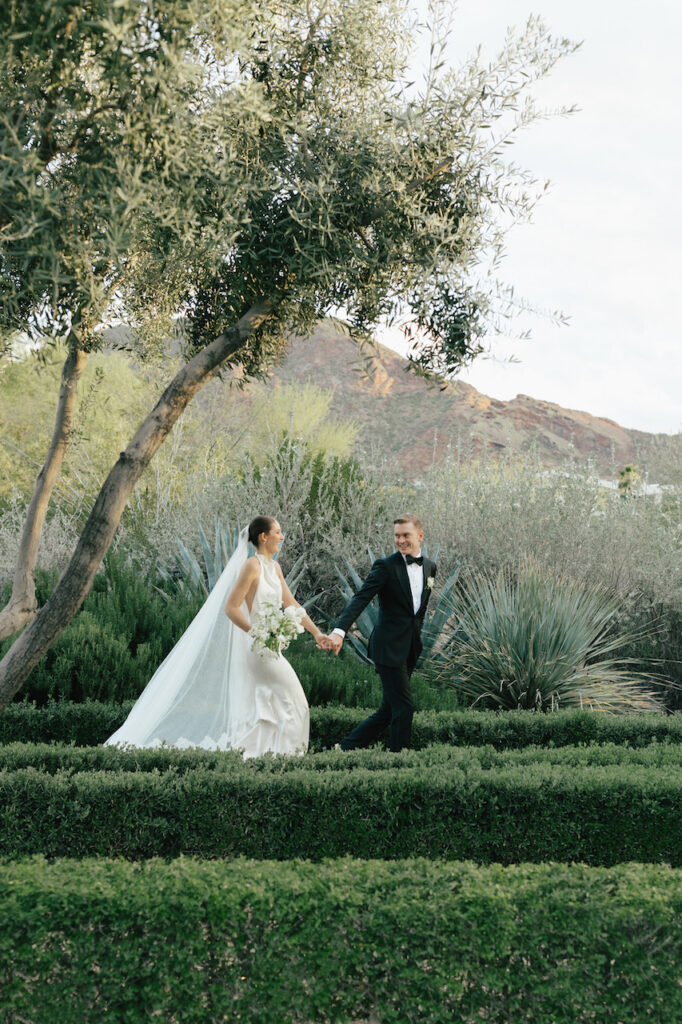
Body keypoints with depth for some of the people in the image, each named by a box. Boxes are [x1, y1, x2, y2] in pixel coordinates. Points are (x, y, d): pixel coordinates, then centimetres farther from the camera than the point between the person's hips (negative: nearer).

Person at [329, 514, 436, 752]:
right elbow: (360, 599, -20)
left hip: (410, 650, 7)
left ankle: (346, 747, 20)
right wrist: (339, 630, -33)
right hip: (389, 649, -7)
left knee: (389, 710, 10)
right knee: (403, 708, -7)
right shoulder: (385, 566, -10)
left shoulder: (429, 566, 10)